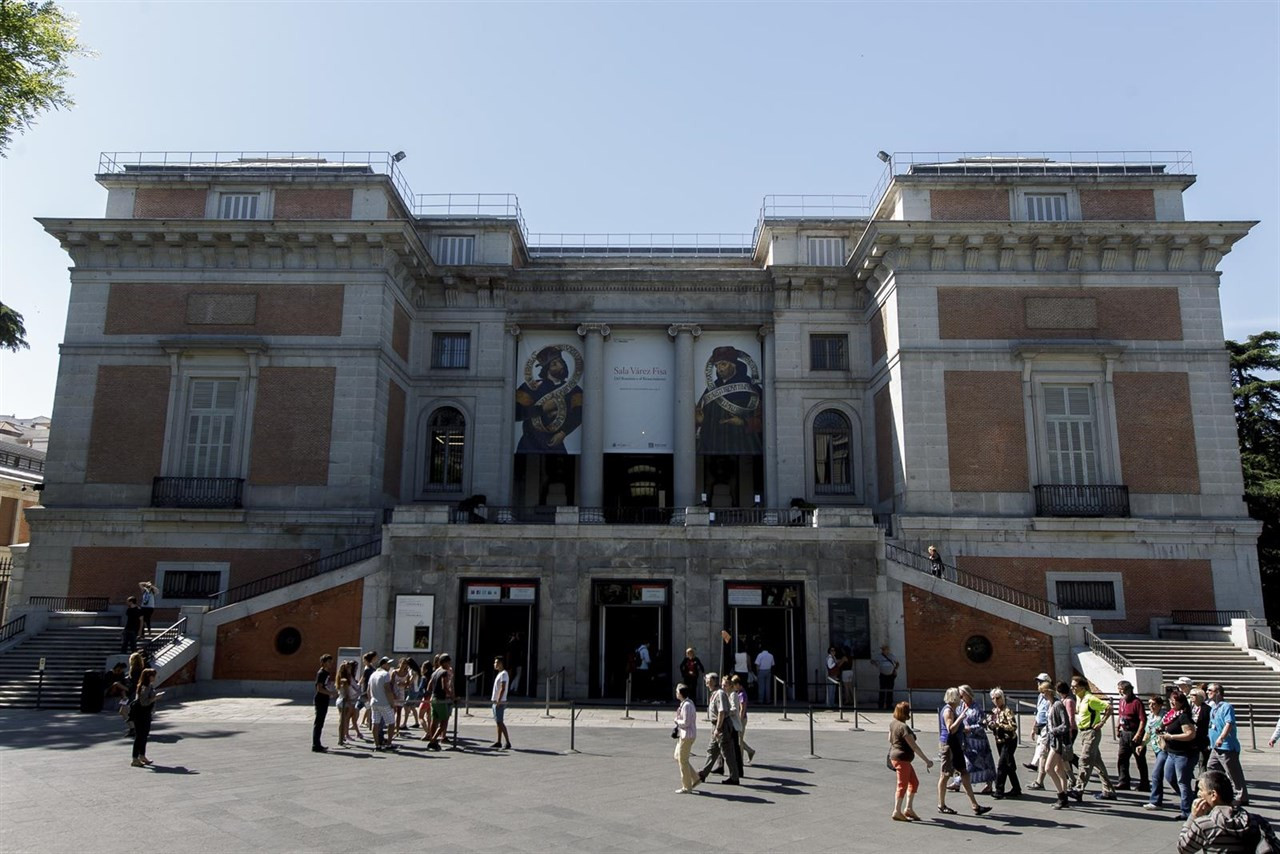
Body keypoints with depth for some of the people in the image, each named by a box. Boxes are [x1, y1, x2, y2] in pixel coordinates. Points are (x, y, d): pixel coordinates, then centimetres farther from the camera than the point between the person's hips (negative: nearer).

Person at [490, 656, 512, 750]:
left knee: (500, 722, -11)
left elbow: (502, 689, -21)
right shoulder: (499, 673, 17)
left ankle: (508, 743, -11)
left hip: (500, 702, -10)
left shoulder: (503, 674, -14)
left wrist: (498, 701, -24)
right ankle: (499, 742, 16)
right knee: (498, 722, 12)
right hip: (496, 702, 10)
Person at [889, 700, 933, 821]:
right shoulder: (904, 727, -22)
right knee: (902, 785, 1)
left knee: (914, 782, 16)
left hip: (895, 756, 9)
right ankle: (897, 812, 8)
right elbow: (914, 746, -22)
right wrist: (926, 760, -18)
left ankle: (908, 808, 20)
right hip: (902, 759, -9)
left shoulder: (892, 723, 5)